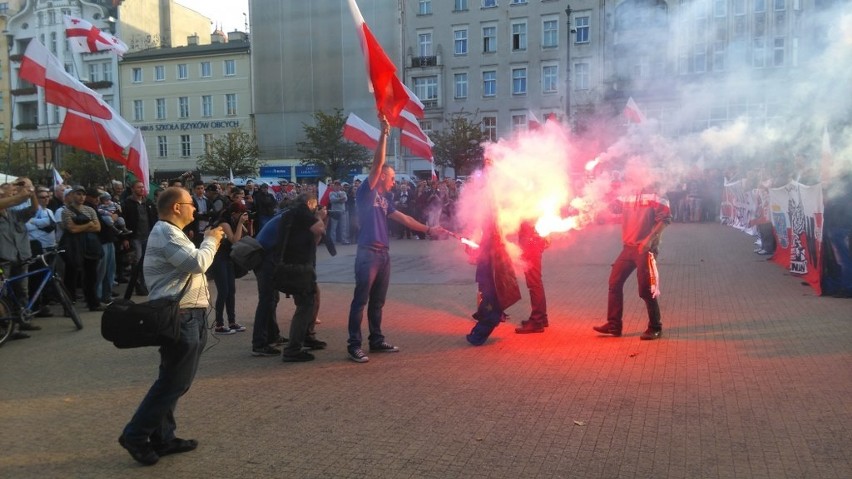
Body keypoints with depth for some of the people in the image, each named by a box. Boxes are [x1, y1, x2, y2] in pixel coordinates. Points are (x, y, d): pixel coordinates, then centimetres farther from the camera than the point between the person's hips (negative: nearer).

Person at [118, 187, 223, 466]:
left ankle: (162, 437, 22)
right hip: (180, 318, -11)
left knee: (174, 381, 14)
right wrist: (211, 241, -11)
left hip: (187, 316, 11)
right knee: (173, 382, -6)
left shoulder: (171, 232, 20)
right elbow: (197, 263, -25)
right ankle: (136, 435, 3)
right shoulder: (166, 233, -15)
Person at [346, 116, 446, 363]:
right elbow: (378, 163, -12)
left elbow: (404, 219, 21)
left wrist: (429, 229, 20)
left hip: (383, 254, 8)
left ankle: (376, 340, 23)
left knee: (377, 301, 14)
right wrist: (384, 134, -15)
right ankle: (354, 345, -2)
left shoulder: (384, 201, 20)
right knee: (360, 300, -6)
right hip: (368, 253, -8)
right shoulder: (367, 191, -2)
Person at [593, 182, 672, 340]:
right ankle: (613, 325, 13)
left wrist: (650, 239, -21)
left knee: (646, 289, -3)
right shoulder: (628, 193, 14)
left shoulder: (655, 195, -6)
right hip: (628, 247, 7)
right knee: (615, 282, 5)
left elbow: (665, 218, -13)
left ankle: (655, 328, 12)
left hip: (645, 249, -7)